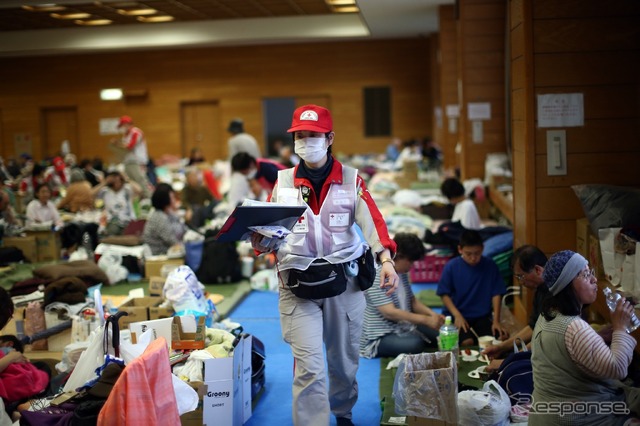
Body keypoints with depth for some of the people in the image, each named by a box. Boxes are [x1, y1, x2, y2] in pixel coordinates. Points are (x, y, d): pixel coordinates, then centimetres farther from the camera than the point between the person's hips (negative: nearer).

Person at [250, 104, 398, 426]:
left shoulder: (351, 179, 2)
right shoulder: (282, 182, 5)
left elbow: (371, 221, -12)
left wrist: (386, 259, -29)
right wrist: (261, 240, -20)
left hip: (344, 279, 1)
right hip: (298, 283, -1)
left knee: (344, 360, 16)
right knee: (309, 366, -8)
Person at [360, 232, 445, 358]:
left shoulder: (402, 273, 7)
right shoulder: (376, 277, -22)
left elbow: (412, 301, 15)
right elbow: (390, 312, -28)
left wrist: (433, 314, -4)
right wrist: (426, 320, -26)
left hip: (403, 328, 9)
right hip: (380, 337, -9)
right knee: (415, 344, -34)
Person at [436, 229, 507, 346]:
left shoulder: (490, 266, -3)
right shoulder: (451, 267, -7)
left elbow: (496, 294, -1)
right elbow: (445, 294, -5)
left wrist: (496, 321, -9)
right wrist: (457, 315, -18)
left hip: (483, 316, 2)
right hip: (458, 316, -2)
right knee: (467, 342, -29)